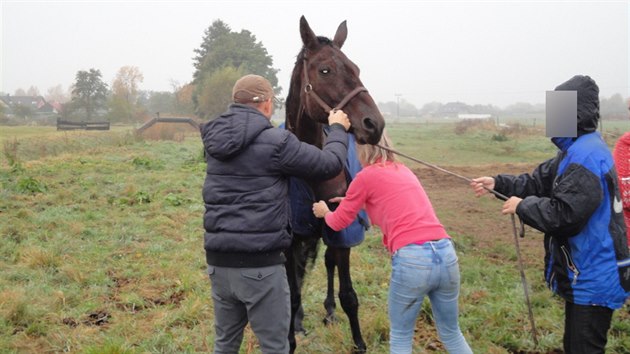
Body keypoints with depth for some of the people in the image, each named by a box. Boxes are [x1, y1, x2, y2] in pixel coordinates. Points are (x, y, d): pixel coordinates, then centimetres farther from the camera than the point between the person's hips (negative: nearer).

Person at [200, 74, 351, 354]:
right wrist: (338, 129, 14)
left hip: (218, 261, 7)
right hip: (259, 264, -7)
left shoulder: (214, 139, 6)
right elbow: (330, 164, -5)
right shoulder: (275, 142, -13)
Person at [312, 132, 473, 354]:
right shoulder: (403, 170, 21)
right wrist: (354, 201, 45)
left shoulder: (367, 176, 4)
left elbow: (338, 223, 15)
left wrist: (325, 212, 36)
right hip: (446, 254, 6)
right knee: (451, 333, 21)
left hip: (412, 260, -6)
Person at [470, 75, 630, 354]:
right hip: (585, 275, 11)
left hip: (593, 280, -11)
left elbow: (564, 213, -29)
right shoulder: (578, 150, 11)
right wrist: (498, 183, 2)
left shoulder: (586, 155, -24)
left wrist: (523, 206, -14)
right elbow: (540, 181, 14)